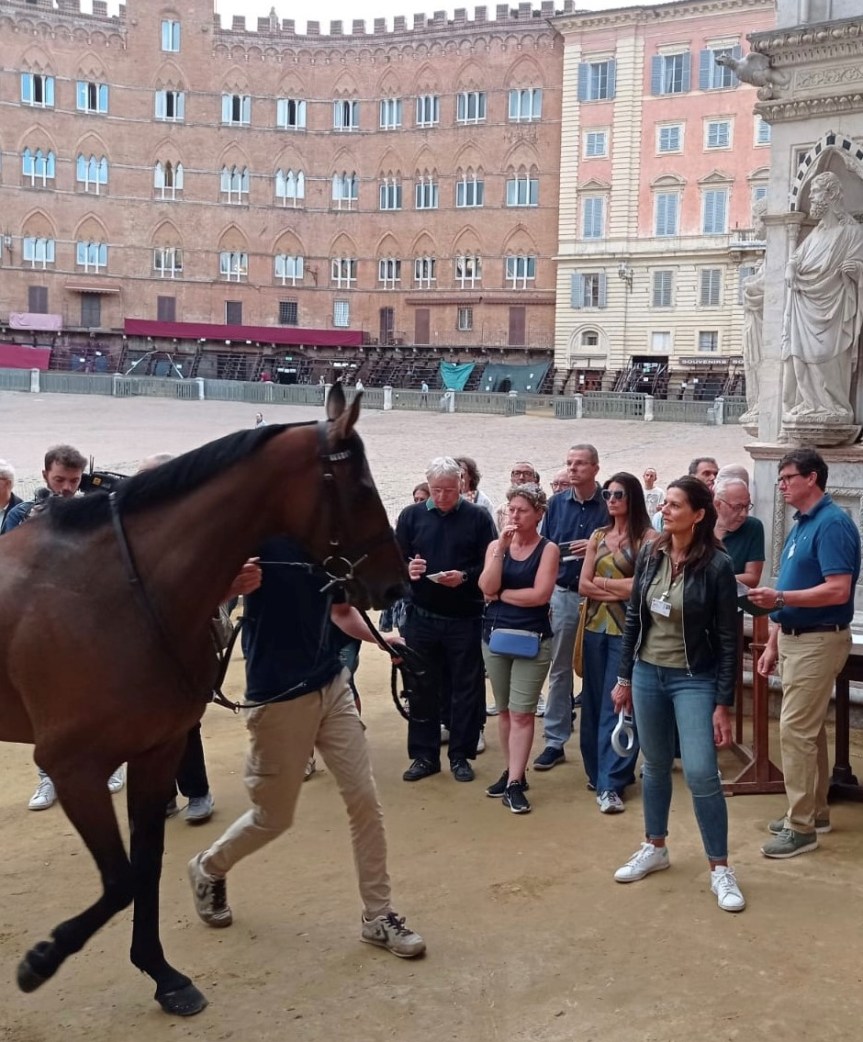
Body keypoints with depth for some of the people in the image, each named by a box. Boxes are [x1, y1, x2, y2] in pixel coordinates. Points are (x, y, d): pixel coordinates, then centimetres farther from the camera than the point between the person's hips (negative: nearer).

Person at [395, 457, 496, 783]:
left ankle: (460, 755, 17)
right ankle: (424, 755, 18)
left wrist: (465, 577, -20)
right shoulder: (411, 516, 6)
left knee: (466, 688, 5)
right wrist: (406, 569, -15)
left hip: (465, 619, -2)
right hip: (421, 617, 2)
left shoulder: (478, 518, -1)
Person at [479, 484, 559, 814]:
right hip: (495, 635, 4)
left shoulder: (548, 549, -4)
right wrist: (502, 547, -14)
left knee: (522, 712, -6)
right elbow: (487, 588, -9)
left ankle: (515, 784, -5)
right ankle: (511, 772, 22)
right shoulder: (496, 546, 6)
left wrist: (500, 594, -7)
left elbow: (540, 594, -15)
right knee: (504, 710, 11)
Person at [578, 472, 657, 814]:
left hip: (627, 630, -5)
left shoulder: (647, 538, -5)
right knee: (593, 703, 10)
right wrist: (620, 589, -8)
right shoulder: (598, 536, 12)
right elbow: (583, 586, 5)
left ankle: (610, 784, -4)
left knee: (617, 707, -6)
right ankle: (596, 771, 22)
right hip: (595, 627, 5)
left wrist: (601, 582, -2)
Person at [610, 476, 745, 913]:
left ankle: (720, 868, 7)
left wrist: (724, 704, -12)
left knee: (701, 774, -8)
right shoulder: (649, 554, -1)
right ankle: (654, 848, 34)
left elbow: (728, 639, -11)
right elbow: (633, 618, 8)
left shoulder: (716, 566, -14)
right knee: (655, 765, 16)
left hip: (694, 680, -4)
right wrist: (624, 677, 9)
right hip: (648, 674, 5)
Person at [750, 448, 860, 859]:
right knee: (809, 729, 16)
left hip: (819, 641, -10)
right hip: (795, 639, 10)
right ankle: (815, 811, 27)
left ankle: (801, 827, -1)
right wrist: (773, 644, 16)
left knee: (796, 730, -8)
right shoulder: (800, 525, 13)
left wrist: (780, 598, -28)